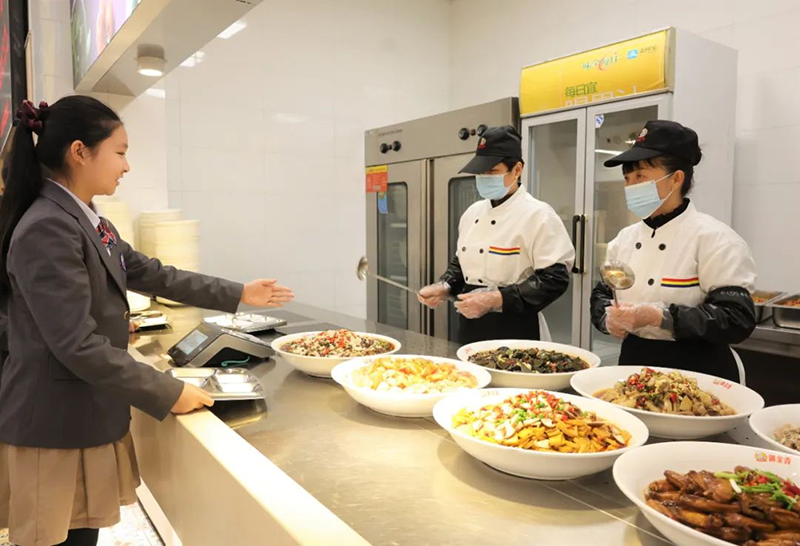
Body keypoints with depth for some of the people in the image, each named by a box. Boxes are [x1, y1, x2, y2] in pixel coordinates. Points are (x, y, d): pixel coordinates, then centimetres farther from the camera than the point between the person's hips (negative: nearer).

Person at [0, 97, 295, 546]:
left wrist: (239, 294, 14)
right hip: (56, 429, -8)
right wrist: (169, 395, -18)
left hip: (90, 419, 8)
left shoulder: (90, 223, 9)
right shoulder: (47, 229, -21)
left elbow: (153, 275, 14)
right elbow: (78, 346, -24)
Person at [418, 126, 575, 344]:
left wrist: (495, 299, -26)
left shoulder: (538, 215, -14)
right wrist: (444, 287, -2)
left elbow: (554, 279, -19)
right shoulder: (473, 212, 8)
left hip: (514, 333, -6)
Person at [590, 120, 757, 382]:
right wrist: (610, 318, -11)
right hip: (633, 363, 5)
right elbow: (601, 294, 11)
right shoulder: (625, 238, 4)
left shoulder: (714, 239, -13)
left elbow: (737, 319, -18)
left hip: (695, 371, -5)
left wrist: (657, 316, -26)